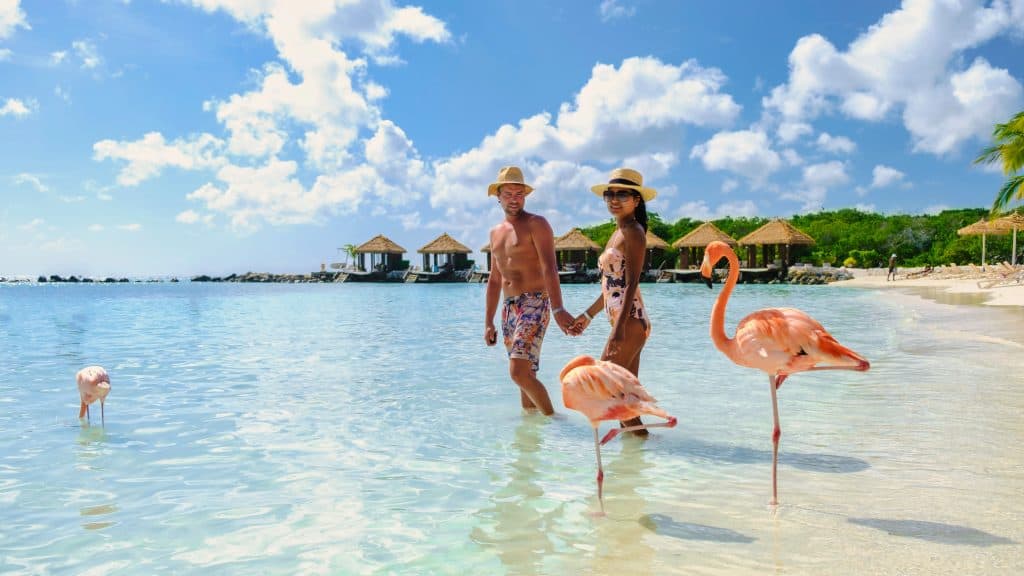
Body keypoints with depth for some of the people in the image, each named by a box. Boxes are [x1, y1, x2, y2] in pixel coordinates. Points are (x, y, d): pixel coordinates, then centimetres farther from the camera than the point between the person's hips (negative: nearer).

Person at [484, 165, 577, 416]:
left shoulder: (536, 224, -5)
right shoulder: (495, 232, 17)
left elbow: (549, 269, -18)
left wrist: (557, 309, -31)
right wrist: (488, 322, 18)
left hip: (534, 304, -7)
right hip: (509, 308, 7)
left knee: (519, 371, -17)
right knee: (525, 374, 11)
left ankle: (552, 418, -2)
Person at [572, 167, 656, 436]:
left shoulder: (633, 231, -9)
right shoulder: (619, 232, 18)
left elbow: (631, 284, -17)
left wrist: (619, 328, -24)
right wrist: (588, 314, 24)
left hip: (630, 321, -10)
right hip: (627, 323, 10)